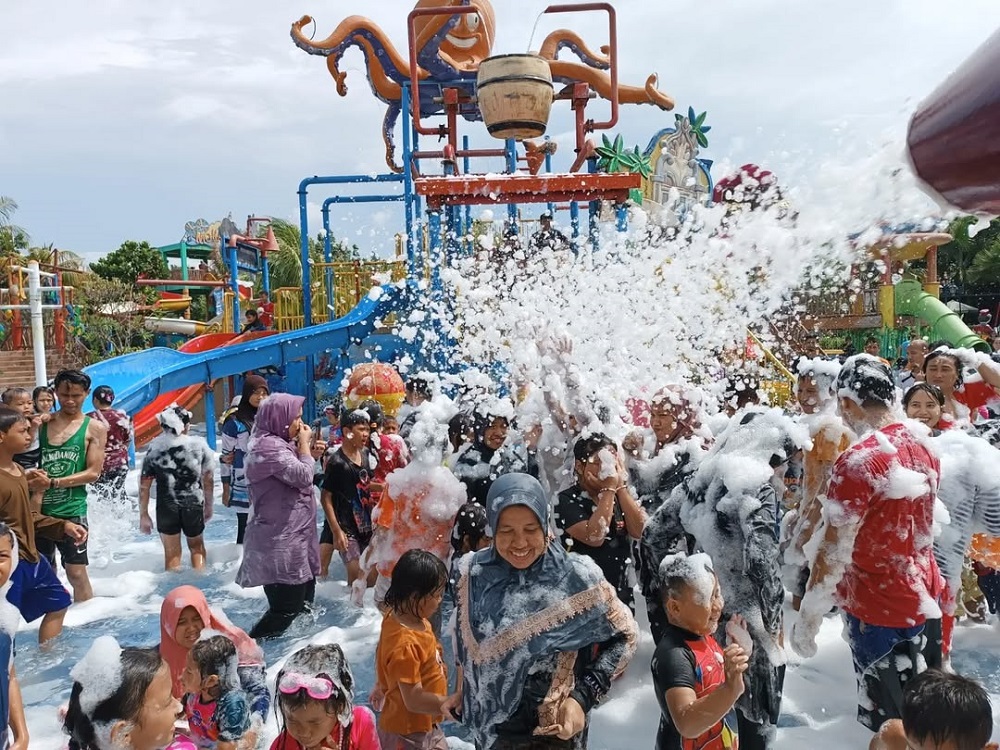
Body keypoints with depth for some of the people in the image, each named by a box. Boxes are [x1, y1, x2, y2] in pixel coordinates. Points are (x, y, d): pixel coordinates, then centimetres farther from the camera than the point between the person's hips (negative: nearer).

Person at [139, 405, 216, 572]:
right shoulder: (199, 444, -7)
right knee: (196, 547, 22)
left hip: (166, 507, 0)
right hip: (194, 506, 0)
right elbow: (208, 480, -2)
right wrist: (209, 506, 11)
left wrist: (143, 515, 6)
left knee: (172, 554, 14)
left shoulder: (154, 448, -6)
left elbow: (144, 486, -4)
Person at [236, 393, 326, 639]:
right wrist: (304, 444, -11)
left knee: (303, 601, 17)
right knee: (287, 608, -9)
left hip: (291, 536, 11)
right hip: (280, 542, -11)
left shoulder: (278, 444, 14)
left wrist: (311, 455, 9)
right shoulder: (268, 446, -18)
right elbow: (302, 477, -24)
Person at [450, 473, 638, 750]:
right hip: (489, 724, 4)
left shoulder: (577, 578, -22)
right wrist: (466, 692, 15)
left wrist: (583, 697, -17)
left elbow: (624, 636, -10)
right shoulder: (474, 572, -11)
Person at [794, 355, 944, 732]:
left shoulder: (858, 461, -23)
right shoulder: (924, 449, 2)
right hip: (924, 601, 8)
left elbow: (834, 553, -21)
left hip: (879, 610, -8)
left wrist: (807, 617, -12)